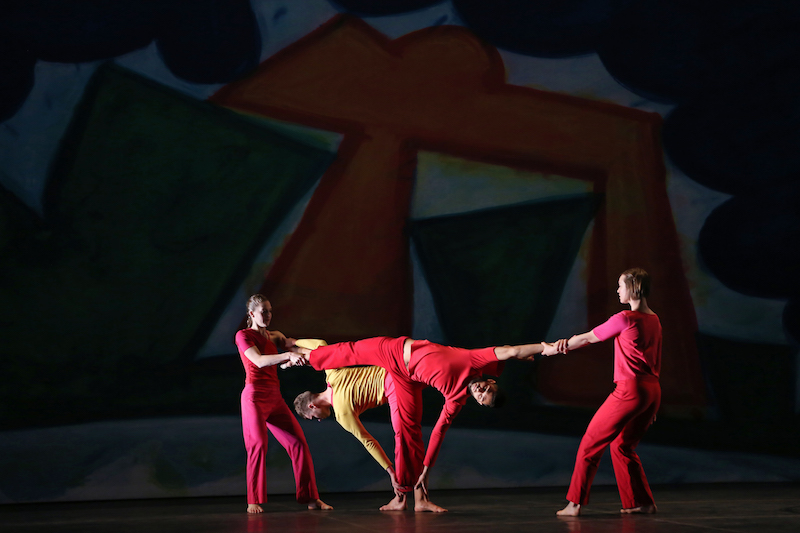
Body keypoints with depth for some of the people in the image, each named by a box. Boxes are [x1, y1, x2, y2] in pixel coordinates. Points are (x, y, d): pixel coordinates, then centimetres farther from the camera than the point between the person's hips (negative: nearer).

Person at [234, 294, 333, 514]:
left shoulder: (273, 336, 21)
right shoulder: (243, 335, -1)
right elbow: (259, 361, -17)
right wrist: (287, 355, -31)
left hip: (275, 398, 6)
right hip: (254, 396, -6)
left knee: (298, 442, -2)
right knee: (258, 444, -18)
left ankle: (311, 498, 1)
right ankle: (254, 501, -10)